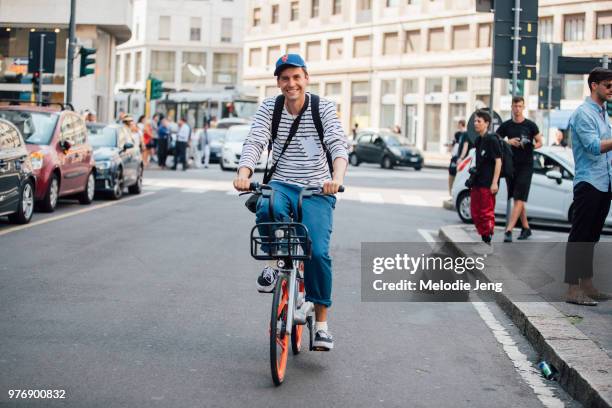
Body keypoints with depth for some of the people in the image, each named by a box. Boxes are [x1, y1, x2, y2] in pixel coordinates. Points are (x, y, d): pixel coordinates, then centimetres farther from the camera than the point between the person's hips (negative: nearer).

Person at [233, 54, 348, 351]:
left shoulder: (324, 107, -3)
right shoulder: (269, 107, 1)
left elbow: (339, 146, -16)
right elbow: (254, 142, -12)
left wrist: (337, 178, -37)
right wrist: (243, 173, -33)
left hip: (316, 190, -1)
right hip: (281, 184, 1)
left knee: (318, 252, -18)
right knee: (267, 210, -36)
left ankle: (321, 323, -3)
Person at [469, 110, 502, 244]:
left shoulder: (492, 140, -10)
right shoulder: (478, 140, 14)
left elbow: (498, 161, -13)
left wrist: (495, 182, -18)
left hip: (488, 184, -9)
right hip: (477, 182, 9)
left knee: (487, 213, -5)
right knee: (475, 213, 11)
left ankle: (488, 240, 2)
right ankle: (483, 239, 20)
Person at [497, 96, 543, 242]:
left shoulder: (530, 125, 0)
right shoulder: (506, 125, 7)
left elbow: (539, 142, 5)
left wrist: (533, 145, -17)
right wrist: (509, 142, -9)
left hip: (526, 166, -4)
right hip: (511, 165, 4)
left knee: (519, 199, -12)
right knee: (518, 199, 11)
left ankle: (508, 230, -19)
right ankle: (526, 228, 23)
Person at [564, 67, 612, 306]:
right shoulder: (583, 113, -10)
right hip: (589, 184, -9)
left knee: (591, 237, 12)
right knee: (579, 237, -7)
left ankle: (587, 286, 18)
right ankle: (573, 290, -7)